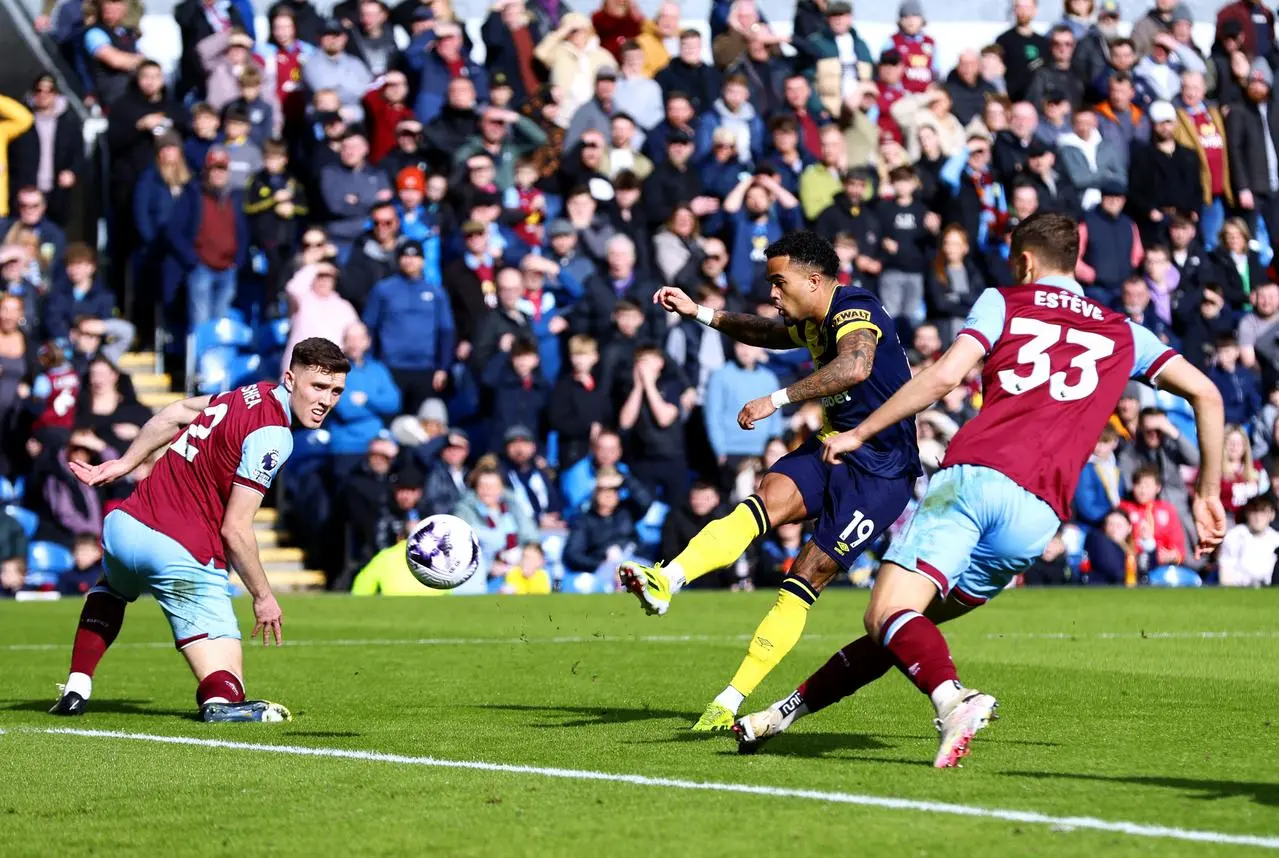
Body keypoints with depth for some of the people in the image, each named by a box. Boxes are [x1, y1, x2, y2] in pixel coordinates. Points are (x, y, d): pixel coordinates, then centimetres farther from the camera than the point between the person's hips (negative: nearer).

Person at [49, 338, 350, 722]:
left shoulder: (254, 393, 8)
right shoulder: (272, 435, -14)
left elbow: (176, 413, 23)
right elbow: (235, 529, -16)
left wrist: (126, 463, 34)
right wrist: (263, 596, -5)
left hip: (123, 527, 8)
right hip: (183, 553, -8)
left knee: (111, 588, 43)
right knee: (224, 689, -3)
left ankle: (76, 689, 33)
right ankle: (221, 701, -35)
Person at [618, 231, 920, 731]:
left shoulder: (853, 310, -18)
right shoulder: (813, 324, 12)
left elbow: (855, 366, -40)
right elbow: (767, 333, 36)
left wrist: (777, 400, -38)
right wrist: (699, 314, 32)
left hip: (880, 469, -8)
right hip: (834, 446, 8)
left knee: (807, 578, -11)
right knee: (767, 500, -21)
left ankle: (730, 702, -9)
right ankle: (666, 581, -41)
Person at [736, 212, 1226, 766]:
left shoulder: (1001, 303, 16)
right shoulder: (1123, 333, 25)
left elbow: (945, 375, 1)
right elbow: (1206, 393, 19)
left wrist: (858, 434, 8)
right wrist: (1208, 493, 25)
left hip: (972, 475, -4)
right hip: (1038, 517, 4)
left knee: (888, 617, -16)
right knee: (902, 626, 17)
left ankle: (953, 699, -46)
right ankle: (785, 712, 17)